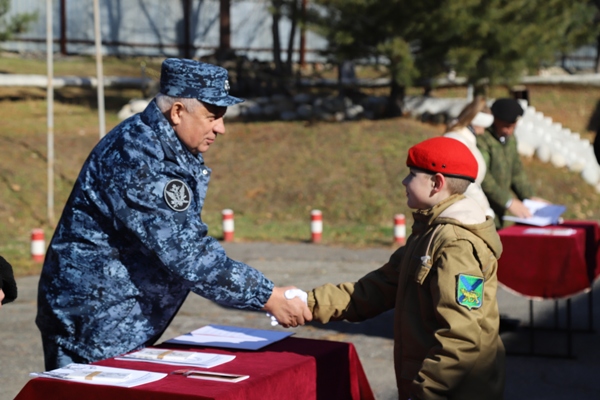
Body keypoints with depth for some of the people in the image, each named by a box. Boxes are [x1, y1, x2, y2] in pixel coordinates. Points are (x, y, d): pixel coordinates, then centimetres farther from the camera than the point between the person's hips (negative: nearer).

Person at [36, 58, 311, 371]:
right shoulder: (137, 157, -23)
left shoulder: (173, 152, 7)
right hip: (93, 325, -9)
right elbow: (183, 252, -28)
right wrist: (268, 297, -25)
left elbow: (190, 242, 14)